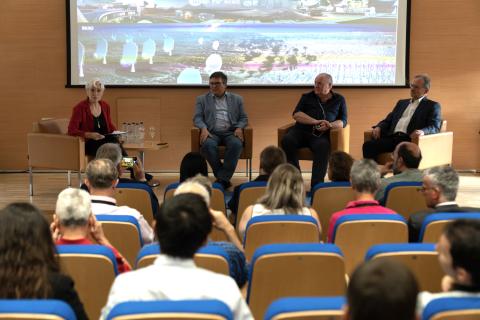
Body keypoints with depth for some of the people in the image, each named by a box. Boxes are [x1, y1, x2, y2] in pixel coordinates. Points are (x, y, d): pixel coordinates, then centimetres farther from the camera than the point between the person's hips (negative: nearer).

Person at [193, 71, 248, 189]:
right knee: (208, 144, -36)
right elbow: (197, 118, 6)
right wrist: (204, 128, -15)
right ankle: (224, 177, -22)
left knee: (236, 144, -34)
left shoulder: (237, 99, 18)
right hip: (212, 132, 0)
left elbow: (243, 118, 15)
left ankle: (222, 178, -29)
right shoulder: (202, 99, 16)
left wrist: (239, 128, -8)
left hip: (230, 132, 1)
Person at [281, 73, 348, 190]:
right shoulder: (307, 97, 16)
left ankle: (316, 185, -39)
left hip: (321, 134, -1)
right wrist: (316, 121, -13)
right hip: (301, 130, 1)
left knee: (323, 146, -38)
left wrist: (330, 125, -13)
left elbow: (343, 121, 10)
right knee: (287, 141, -32)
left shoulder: (339, 100, 16)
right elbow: (296, 114, 2)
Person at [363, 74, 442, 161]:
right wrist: (379, 127, 4)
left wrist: (422, 131, -24)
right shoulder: (402, 103, 30)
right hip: (393, 137, 5)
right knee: (368, 145, -23)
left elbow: (435, 127, -1)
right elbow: (388, 120, 28)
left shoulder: (432, 106, 12)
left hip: (410, 140, -5)